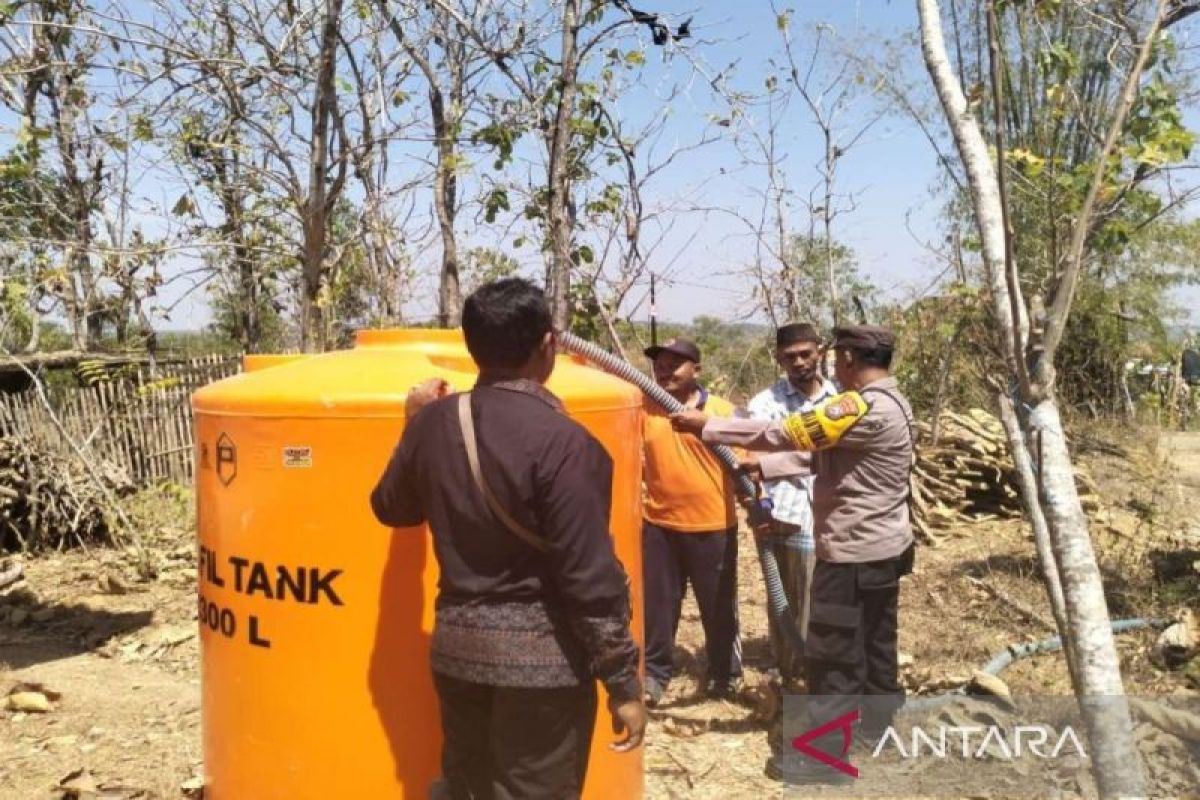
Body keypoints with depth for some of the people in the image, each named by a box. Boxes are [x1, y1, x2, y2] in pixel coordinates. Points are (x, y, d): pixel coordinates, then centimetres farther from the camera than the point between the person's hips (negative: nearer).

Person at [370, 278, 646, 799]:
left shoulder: (434, 423, -1)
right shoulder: (560, 441, -19)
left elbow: (390, 507, 17)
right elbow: (591, 576, -19)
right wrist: (623, 681, -11)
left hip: (456, 644, 6)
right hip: (542, 655, -6)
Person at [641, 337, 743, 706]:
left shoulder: (723, 410, -6)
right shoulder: (645, 409, 1)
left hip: (713, 526, -2)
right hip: (659, 525, 2)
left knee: (719, 605, 15)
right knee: (657, 603, 13)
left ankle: (725, 672, 34)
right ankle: (654, 671, 29)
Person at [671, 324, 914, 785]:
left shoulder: (865, 407, -23)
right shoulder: (889, 403, 10)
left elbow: (786, 434, -24)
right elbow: (817, 453, 12)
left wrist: (706, 426, -18)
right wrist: (762, 467, 6)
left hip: (855, 555, -10)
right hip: (883, 548, 10)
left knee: (833, 658, 1)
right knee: (876, 646, 21)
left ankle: (823, 756, 12)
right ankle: (877, 727, 36)